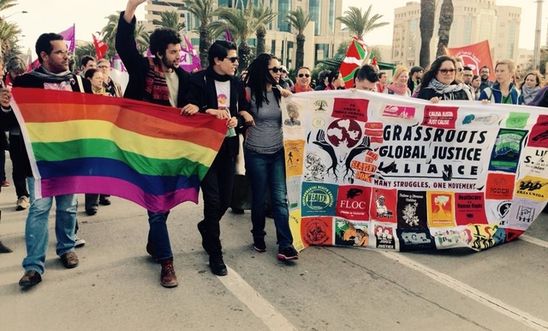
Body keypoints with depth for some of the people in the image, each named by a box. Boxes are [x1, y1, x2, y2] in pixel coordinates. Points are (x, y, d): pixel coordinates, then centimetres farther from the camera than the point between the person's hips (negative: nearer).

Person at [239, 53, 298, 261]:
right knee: (259, 197, 8)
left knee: (280, 198, -3)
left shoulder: (279, 92, 6)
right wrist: (244, 114, -18)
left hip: (278, 152, 3)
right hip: (256, 153, -2)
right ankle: (258, 237, 28)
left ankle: (285, 245, -2)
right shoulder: (250, 92, -5)